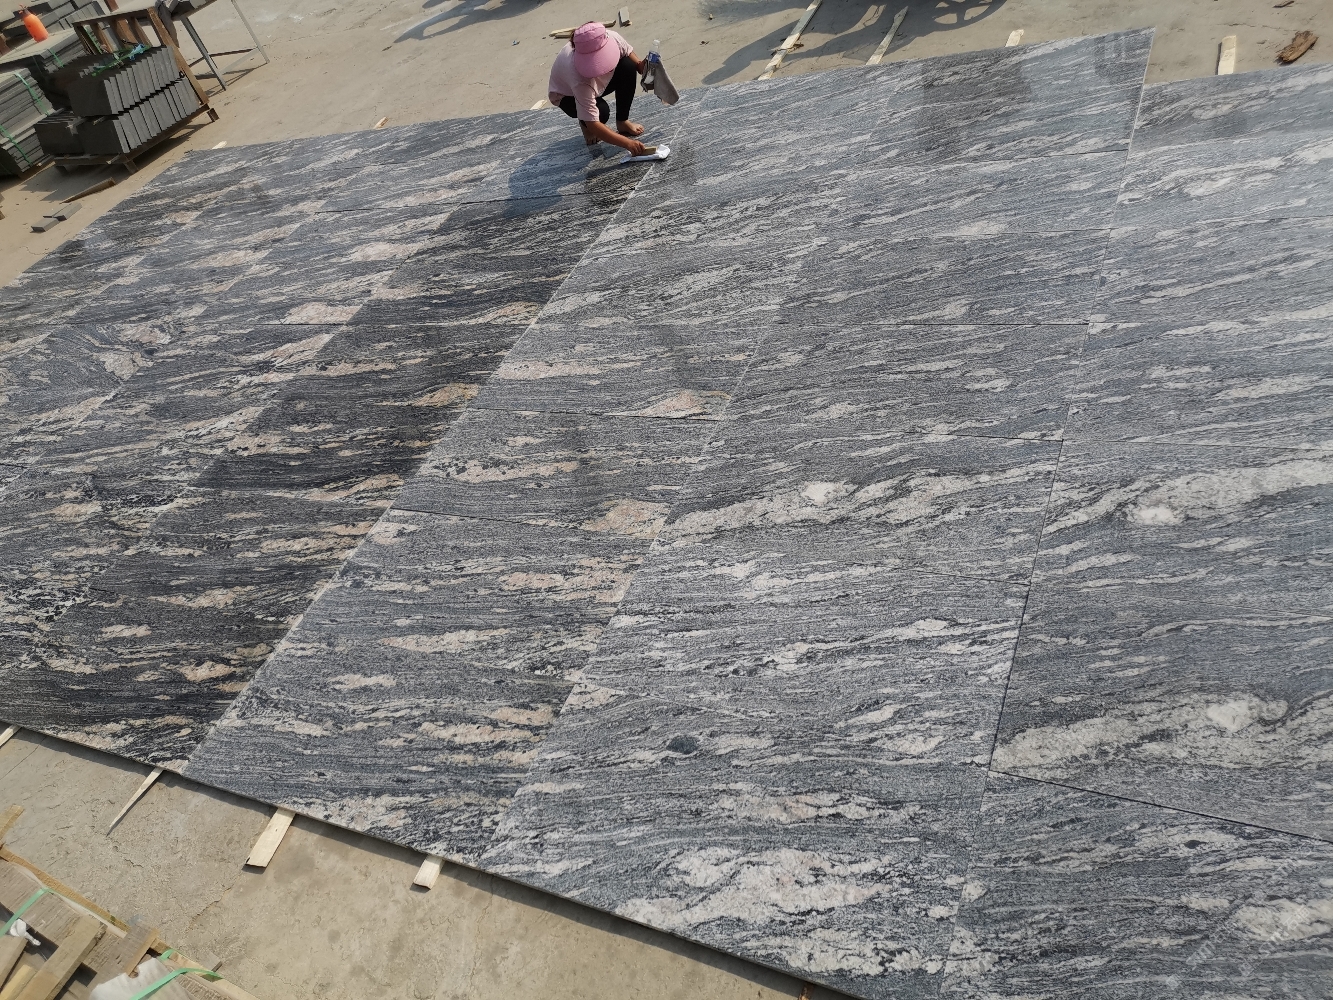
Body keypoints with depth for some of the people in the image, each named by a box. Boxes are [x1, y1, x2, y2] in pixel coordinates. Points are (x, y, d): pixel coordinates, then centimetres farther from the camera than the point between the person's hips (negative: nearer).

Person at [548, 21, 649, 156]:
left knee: (628, 65, -23)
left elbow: (630, 54, -7)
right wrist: (628, 143, -52)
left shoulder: (612, 38, -32)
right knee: (601, 111, -35)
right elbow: (593, 125, -45)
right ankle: (584, 123, 3)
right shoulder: (580, 79, -46)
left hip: (595, 84, 5)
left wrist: (641, 66, -30)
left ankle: (622, 122, -5)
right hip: (566, 95, -5)